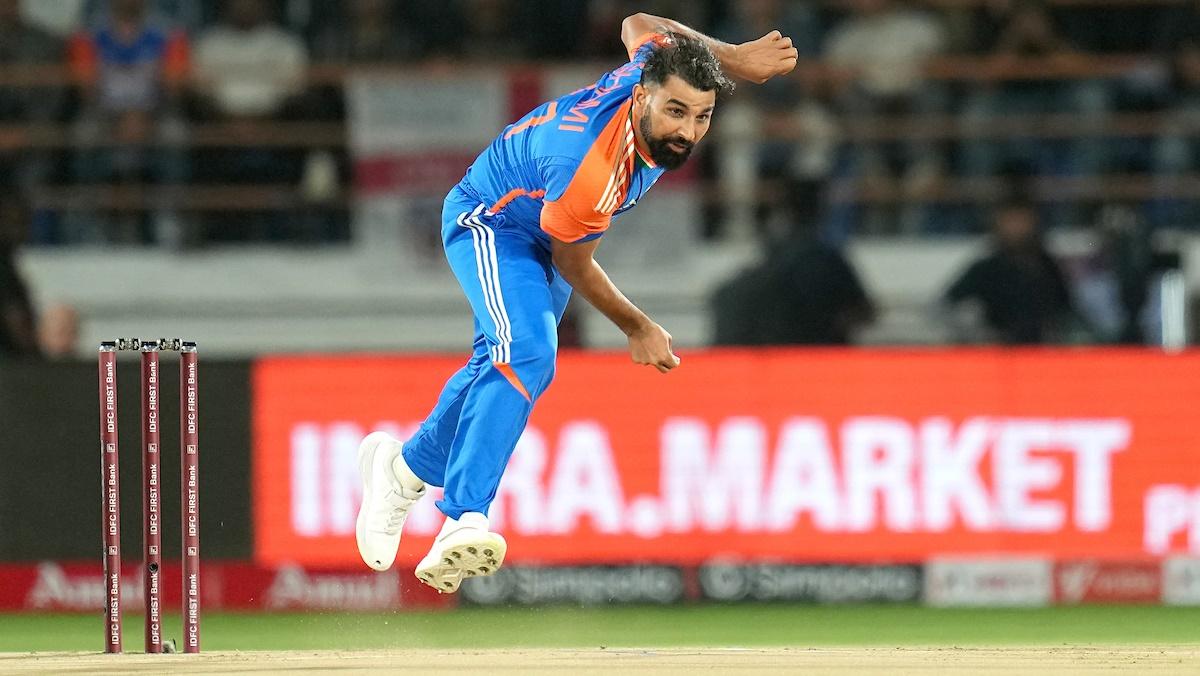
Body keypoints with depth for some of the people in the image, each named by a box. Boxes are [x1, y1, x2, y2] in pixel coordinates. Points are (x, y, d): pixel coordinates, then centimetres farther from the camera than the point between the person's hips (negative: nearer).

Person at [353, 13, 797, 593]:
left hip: (539, 233, 9)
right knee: (526, 351, -31)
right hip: (489, 223, -9)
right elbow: (573, 263, -21)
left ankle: (407, 466, 42)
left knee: (517, 365, 19)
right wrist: (638, 328, -9)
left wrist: (732, 58, -6)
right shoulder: (589, 170, -41)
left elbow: (638, 24, 3)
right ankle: (463, 520, -40)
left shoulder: (660, 66, -23)